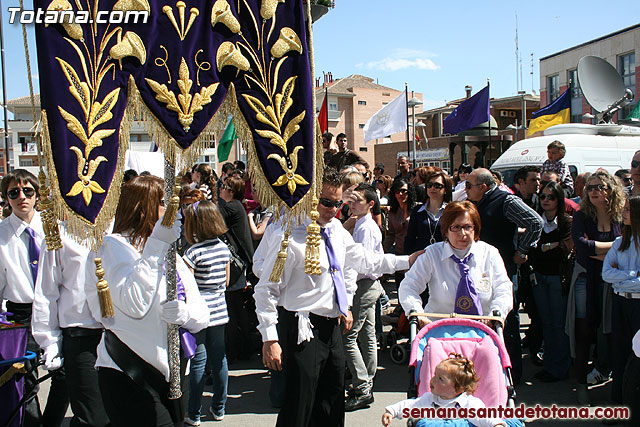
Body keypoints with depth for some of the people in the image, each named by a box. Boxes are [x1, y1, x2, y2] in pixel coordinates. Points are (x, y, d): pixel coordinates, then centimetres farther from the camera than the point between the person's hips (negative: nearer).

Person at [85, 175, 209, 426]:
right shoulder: (114, 246, -5)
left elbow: (202, 316, 7)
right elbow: (134, 305, -21)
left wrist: (185, 313, -16)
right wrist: (156, 247, -22)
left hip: (171, 374, 7)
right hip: (127, 376, -7)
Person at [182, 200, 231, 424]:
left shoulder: (193, 252, -16)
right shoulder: (224, 248, 3)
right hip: (219, 311, 6)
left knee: (197, 363, 3)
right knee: (219, 360, 13)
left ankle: (194, 414, 13)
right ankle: (219, 408, 25)